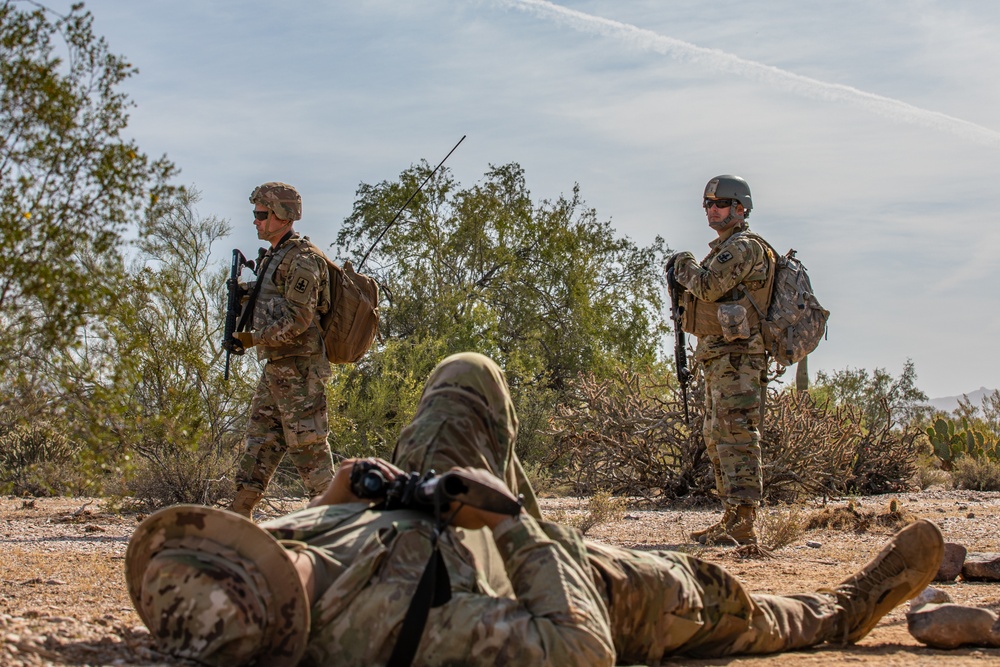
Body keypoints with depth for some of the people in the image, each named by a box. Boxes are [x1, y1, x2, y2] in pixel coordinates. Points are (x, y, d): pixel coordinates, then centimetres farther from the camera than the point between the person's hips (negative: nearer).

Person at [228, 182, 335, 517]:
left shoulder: (301, 259, -13)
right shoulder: (274, 257, 18)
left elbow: (298, 318, -20)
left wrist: (255, 338, -18)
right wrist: (245, 294, 10)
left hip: (298, 369, -10)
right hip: (275, 367, 10)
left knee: (308, 445, -7)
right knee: (260, 440, 11)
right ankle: (239, 515, 15)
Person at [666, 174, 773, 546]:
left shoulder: (744, 246, -10)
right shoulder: (725, 248, 22)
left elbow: (709, 286, -20)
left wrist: (684, 266, -2)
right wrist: (683, 279, 8)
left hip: (736, 356, -11)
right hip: (719, 359, 11)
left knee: (736, 436, -14)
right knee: (717, 438, 13)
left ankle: (742, 526, -17)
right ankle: (731, 519, 18)